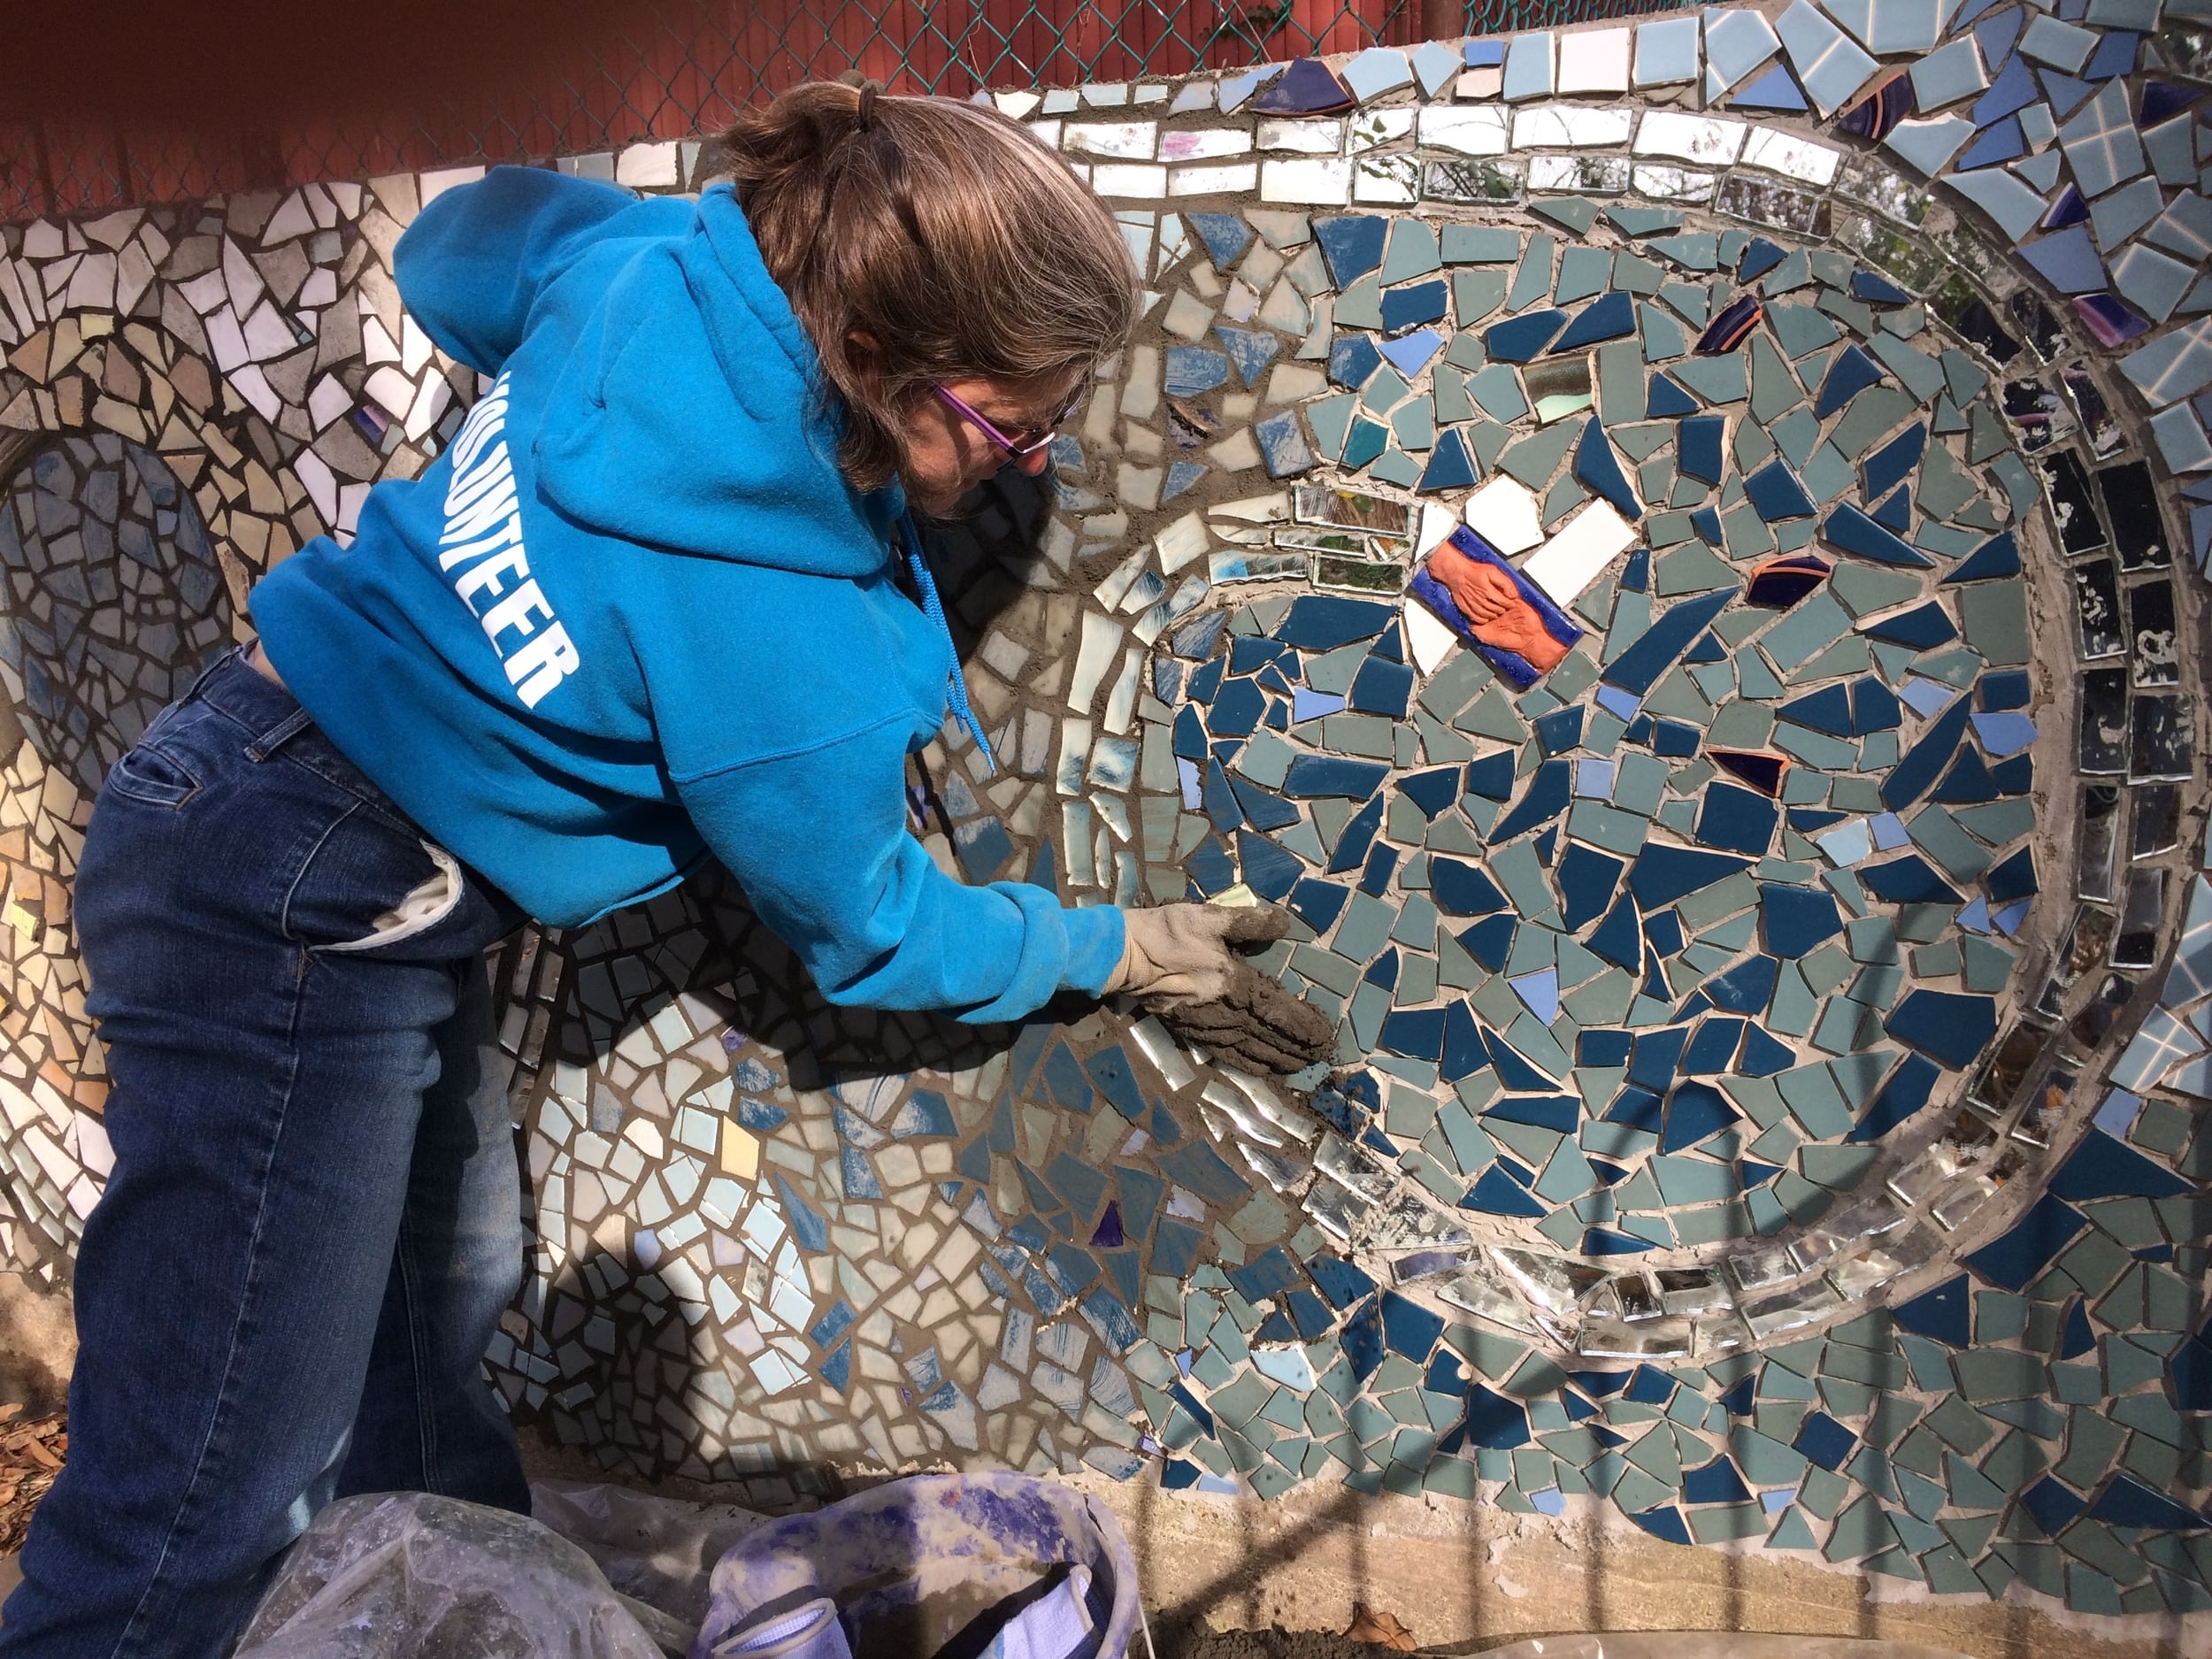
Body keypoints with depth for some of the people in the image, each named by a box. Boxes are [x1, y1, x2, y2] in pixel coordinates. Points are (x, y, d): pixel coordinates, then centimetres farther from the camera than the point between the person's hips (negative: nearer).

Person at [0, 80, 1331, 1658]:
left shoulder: (649, 258, -9)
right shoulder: (792, 649, -27)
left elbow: (452, 245, 15)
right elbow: (865, 933, -8)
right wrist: (1132, 952, 4)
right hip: (294, 930, -10)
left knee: (441, 1306, 22)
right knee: (210, 1509, 1)